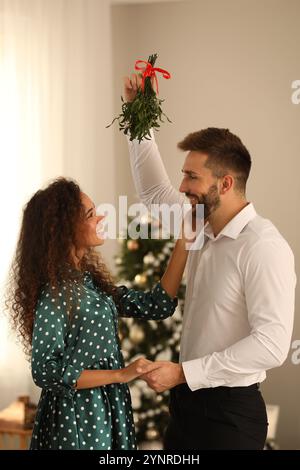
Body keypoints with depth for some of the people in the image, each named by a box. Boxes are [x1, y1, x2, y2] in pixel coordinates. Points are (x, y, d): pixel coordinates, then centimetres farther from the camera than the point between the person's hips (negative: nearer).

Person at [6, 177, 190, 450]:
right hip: (76, 418, -8)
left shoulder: (90, 280, 4)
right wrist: (120, 374, -20)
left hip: (107, 411, 8)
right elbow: (46, 371, -22)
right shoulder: (54, 292, -20)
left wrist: (184, 243, -1)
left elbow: (156, 306, 2)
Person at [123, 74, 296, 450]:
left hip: (230, 410, -8)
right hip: (187, 400, 8)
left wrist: (184, 372, -25)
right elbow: (153, 190, 20)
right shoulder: (204, 229, 4)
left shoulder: (264, 247, -21)